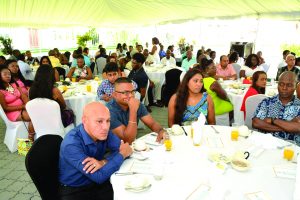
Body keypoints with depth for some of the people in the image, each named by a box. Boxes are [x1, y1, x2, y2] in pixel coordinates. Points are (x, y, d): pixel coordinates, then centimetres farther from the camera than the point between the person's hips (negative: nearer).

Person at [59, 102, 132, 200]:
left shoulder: (102, 132, -10)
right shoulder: (71, 144, -29)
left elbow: (124, 149, -8)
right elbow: (99, 177, -28)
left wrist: (103, 162, -24)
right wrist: (122, 154, -19)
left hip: (96, 183, 5)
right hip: (73, 191, -5)